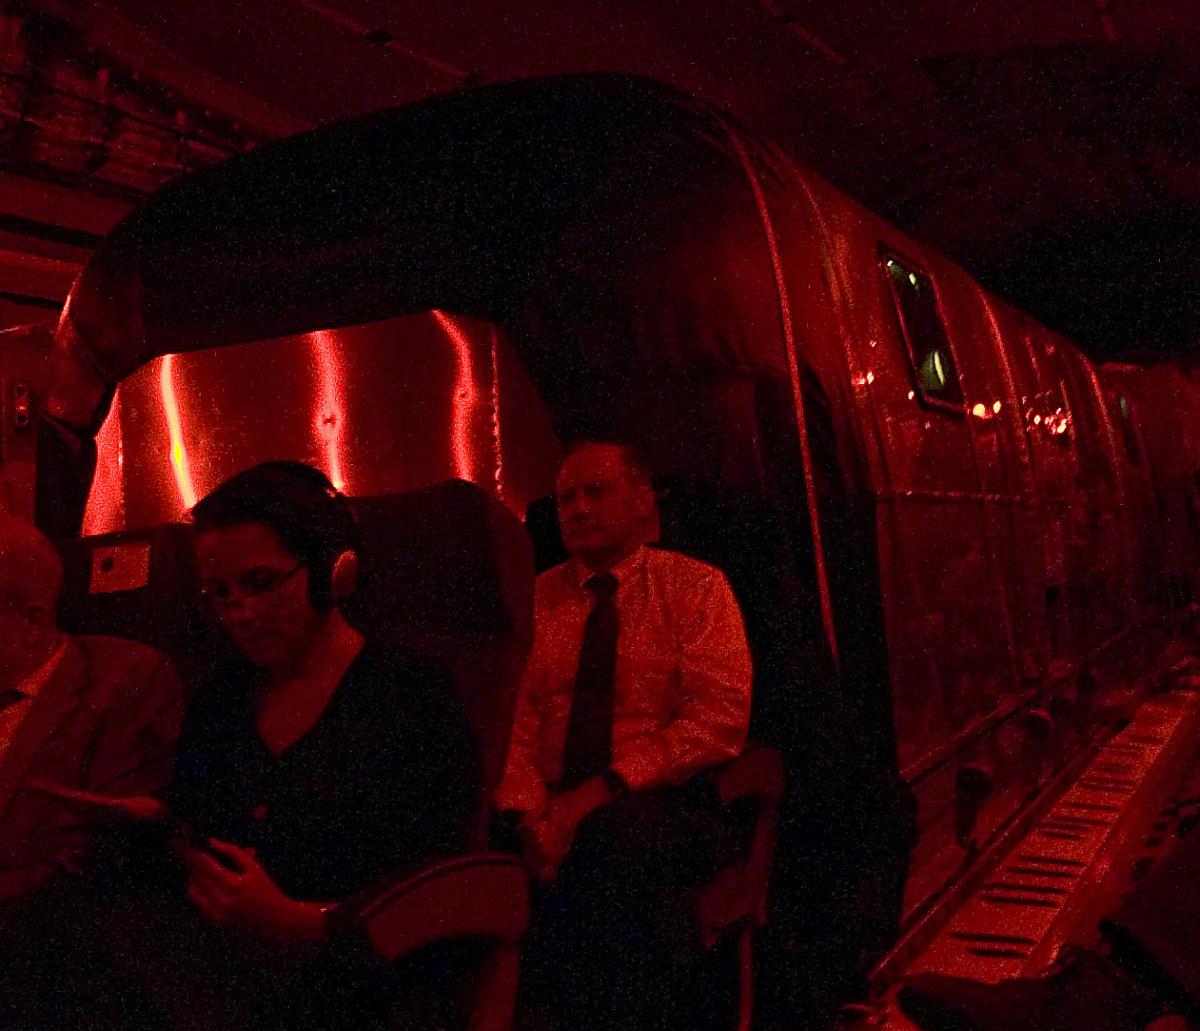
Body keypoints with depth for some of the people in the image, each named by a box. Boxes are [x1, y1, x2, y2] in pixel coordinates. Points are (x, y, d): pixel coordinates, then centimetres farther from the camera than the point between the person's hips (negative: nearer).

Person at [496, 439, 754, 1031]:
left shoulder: (695, 586, 5)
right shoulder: (537, 599, 14)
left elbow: (719, 720, -7)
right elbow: (512, 721, 5)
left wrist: (599, 793, -16)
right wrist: (529, 813, -16)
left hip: (662, 810, -2)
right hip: (552, 820, 2)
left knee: (613, 832, -35)